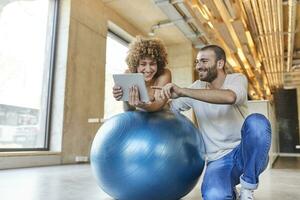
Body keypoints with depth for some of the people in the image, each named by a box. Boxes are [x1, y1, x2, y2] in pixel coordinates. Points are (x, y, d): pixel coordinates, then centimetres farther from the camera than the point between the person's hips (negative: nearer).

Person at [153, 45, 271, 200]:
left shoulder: (237, 79, -5)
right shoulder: (197, 88, 6)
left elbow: (229, 97, -30)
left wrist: (182, 91, -33)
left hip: (246, 153, -1)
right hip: (218, 160, 1)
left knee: (256, 122, -33)